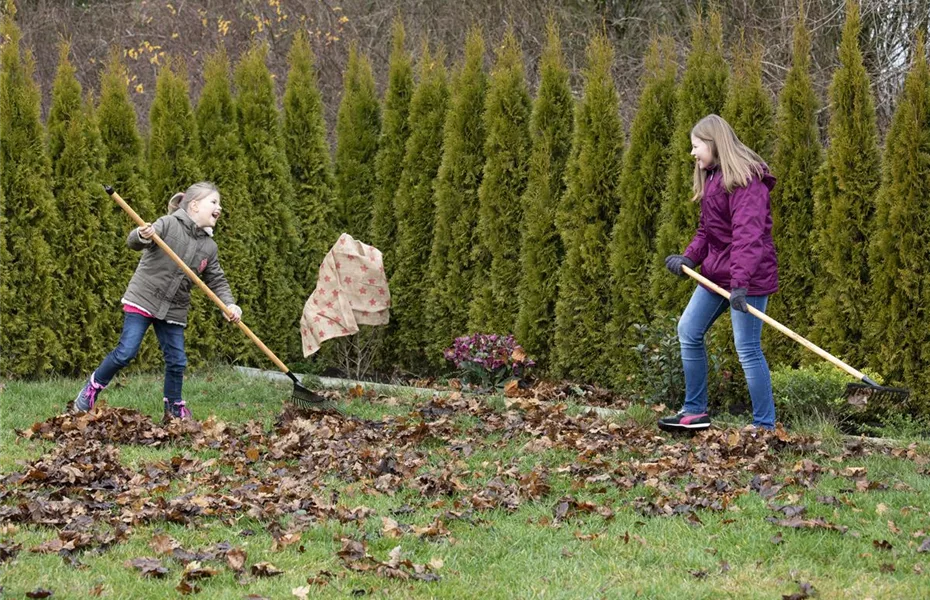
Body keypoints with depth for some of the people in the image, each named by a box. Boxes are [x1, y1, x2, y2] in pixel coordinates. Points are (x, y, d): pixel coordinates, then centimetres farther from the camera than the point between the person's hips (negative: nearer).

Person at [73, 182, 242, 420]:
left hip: (174, 309, 5)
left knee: (177, 360, 2)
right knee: (126, 351, -10)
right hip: (143, 300, -5)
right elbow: (133, 241, -21)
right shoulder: (169, 224, -12)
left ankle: (174, 408, 19)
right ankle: (94, 385, 11)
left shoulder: (209, 247, 5)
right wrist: (142, 236, -45)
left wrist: (229, 304, -8)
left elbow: (217, 281, 9)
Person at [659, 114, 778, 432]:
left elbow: (747, 235, -27)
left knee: (747, 348, -9)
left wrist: (741, 282, -35)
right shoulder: (712, 178, 14)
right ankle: (695, 411, 21)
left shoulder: (746, 181, -18)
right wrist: (689, 257, -3)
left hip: (749, 275, -10)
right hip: (717, 271, 10)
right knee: (689, 331, 12)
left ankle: (765, 426, -2)